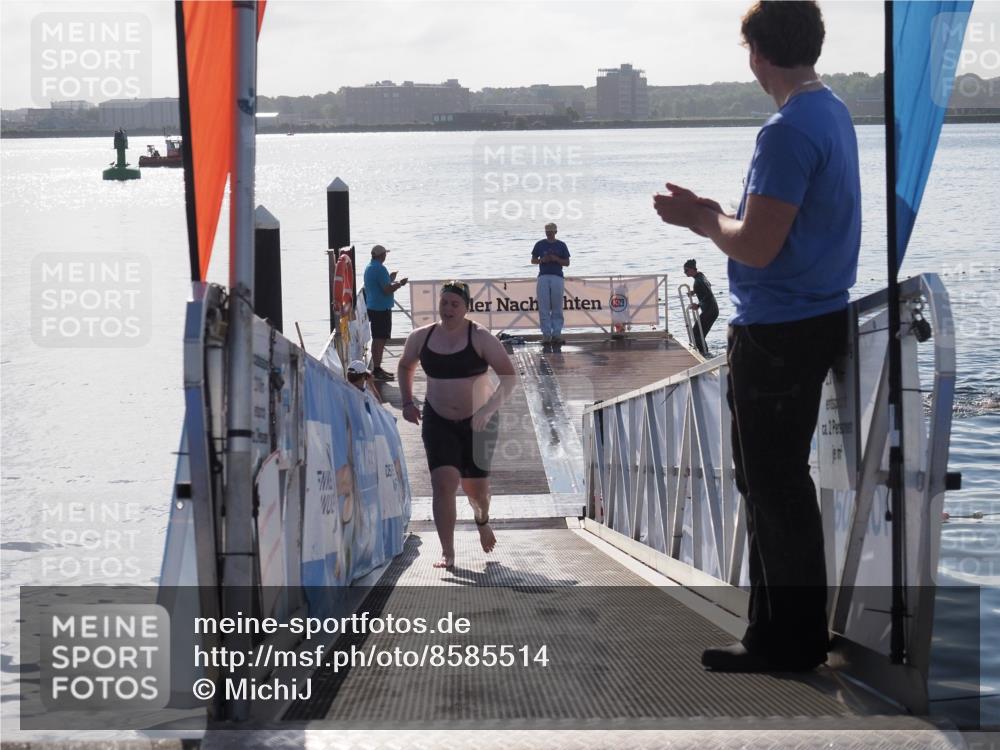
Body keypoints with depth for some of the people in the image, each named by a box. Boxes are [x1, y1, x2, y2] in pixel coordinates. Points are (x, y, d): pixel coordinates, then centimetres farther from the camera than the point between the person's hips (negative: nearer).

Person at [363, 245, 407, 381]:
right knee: (380, 339, -8)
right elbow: (387, 290, -22)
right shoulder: (380, 269, -18)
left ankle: (376, 368, 22)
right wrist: (400, 283, -7)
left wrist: (390, 280, 28)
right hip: (382, 308, -10)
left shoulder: (368, 268, 13)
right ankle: (377, 370, -8)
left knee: (377, 339, 16)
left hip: (372, 307, 10)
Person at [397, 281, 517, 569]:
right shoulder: (421, 337, -1)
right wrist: (407, 402, 7)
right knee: (443, 483, -16)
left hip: (478, 422, -1)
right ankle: (447, 553, -15)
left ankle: (482, 520, 47)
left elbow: (509, 375, -14)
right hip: (438, 422, 1)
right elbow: (405, 366, 19)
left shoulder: (480, 338, -12)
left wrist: (489, 409, -26)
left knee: (475, 486, 10)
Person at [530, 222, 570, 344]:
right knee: (544, 308, -5)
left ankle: (557, 334, 1)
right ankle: (546, 333, -4)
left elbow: (567, 262, 8)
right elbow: (533, 260, 13)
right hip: (543, 277, 0)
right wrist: (542, 260, -7)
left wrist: (556, 259, -10)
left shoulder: (561, 245, 8)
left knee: (557, 308, 0)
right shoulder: (540, 244, 10)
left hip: (557, 277, 0)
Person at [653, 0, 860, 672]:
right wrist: (715, 218, 13)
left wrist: (702, 220, -6)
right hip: (817, 320, 10)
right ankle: (781, 630, 24)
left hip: (778, 334, -10)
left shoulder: (789, 132, -20)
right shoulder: (834, 114, 11)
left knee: (776, 488, -2)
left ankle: (792, 641, 5)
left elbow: (757, 247, -23)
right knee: (773, 483, 17)